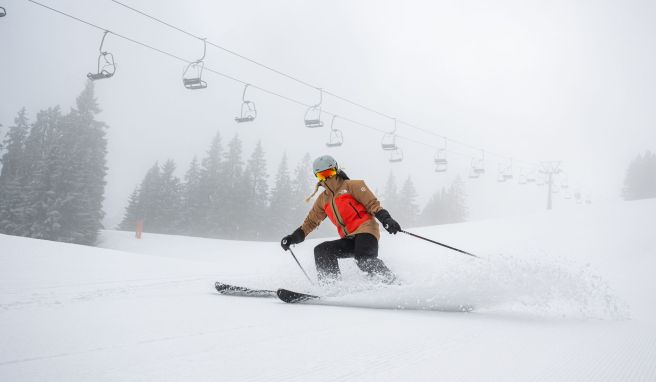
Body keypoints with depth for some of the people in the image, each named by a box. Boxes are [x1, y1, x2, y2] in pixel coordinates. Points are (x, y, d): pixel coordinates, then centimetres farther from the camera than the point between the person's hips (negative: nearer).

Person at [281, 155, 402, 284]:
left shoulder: (352, 186, 4)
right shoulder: (323, 199, 20)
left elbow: (372, 203, -2)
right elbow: (311, 221, 25)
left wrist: (386, 219, -18)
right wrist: (293, 237, 14)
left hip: (365, 231, -6)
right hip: (349, 240, 6)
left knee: (364, 260, -30)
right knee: (321, 250, -12)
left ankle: (392, 283, -16)